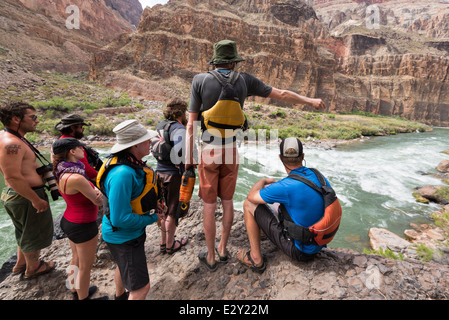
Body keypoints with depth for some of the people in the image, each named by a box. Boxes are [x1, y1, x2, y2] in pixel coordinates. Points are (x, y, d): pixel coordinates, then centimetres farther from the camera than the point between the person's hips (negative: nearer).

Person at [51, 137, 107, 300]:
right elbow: (98, 201, -19)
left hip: (69, 221, 9)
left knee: (76, 259, 28)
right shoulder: (75, 178, -31)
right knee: (85, 265, 14)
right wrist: (98, 194, 0)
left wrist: (95, 191, -18)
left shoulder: (62, 172, -2)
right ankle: (83, 297, 36)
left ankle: (77, 292, 49)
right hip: (83, 226, -9)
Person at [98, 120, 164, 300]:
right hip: (123, 236, -10)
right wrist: (152, 219, -19)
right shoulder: (122, 174, -35)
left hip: (130, 231, 10)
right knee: (141, 288, 2)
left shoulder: (131, 162, -5)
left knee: (124, 265, 35)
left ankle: (120, 296, 63)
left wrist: (152, 202, -1)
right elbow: (121, 219, -32)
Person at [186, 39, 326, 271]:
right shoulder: (244, 80, 0)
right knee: (227, 199, 17)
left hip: (209, 151, -2)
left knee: (209, 204, 8)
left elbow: (192, 123, -9)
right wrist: (310, 101, 21)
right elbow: (281, 94, 7)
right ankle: (222, 248, 33)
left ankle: (210, 256, 23)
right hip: (231, 150, 3)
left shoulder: (200, 80, -6)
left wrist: (188, 156, -1)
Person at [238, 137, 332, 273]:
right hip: (319, 245, 7)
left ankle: (256, 259, 6)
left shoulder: (285, 187, -28)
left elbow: (252, 196, -14)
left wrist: (263, 181, 8)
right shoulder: (319, 177, -6)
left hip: (299, 250, -7)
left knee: (249, 205, -6)